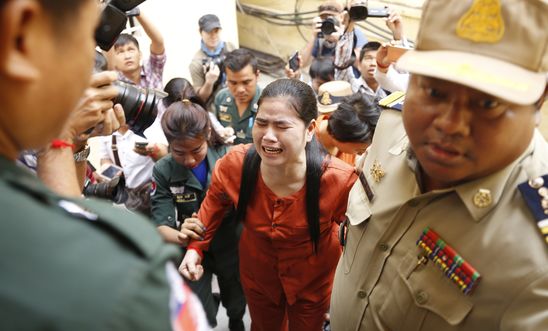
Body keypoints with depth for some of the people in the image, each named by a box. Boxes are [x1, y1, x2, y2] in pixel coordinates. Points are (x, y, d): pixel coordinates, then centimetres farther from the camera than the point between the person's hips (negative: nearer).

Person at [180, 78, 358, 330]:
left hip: (313, 280, -2)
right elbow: (213, 203, -5)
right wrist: (195, 247, -14)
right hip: (257, 274, 2)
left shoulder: (339, 180, -35)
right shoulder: (234, 165, -28)